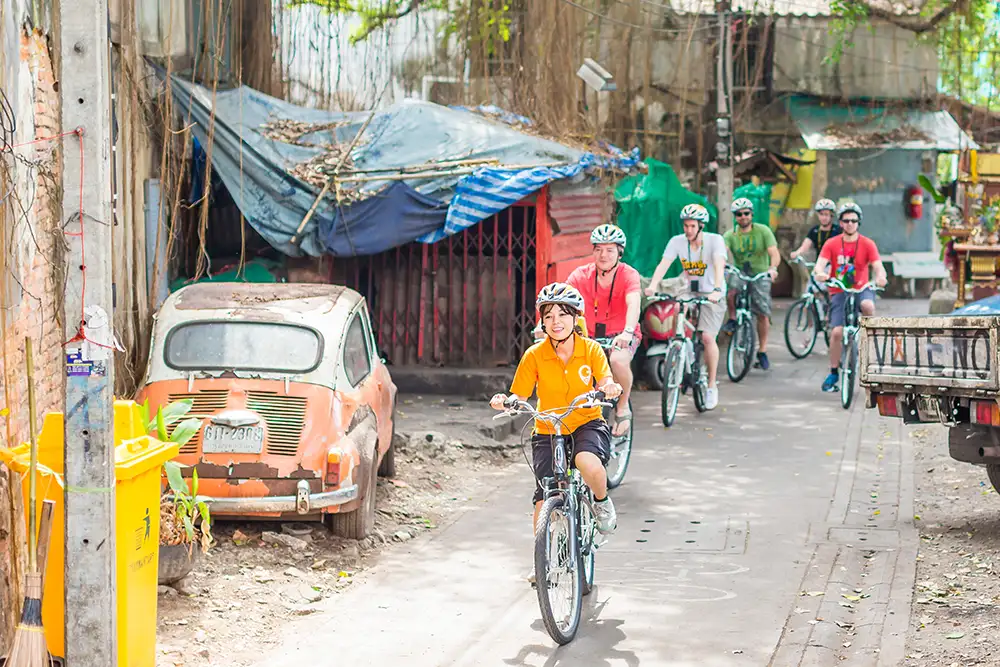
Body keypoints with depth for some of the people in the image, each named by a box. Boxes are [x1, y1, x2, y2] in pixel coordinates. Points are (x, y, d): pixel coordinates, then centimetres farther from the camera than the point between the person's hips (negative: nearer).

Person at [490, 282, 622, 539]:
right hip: (548, 431, 1)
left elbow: (605, 383, -19)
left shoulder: (591, 349, -6)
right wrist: (503, 402, -29)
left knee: (588, 463, -35)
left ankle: (602, 503, -1)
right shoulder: (535, 355, -8)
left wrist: (610, 388, -43)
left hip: (586, 424, -1)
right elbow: (519, 398, -6)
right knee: (544, 503, -10)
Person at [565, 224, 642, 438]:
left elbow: (634, 304, -31)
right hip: (591, 336, 3)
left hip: (622, 335, -3)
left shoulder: (629, 275, -13)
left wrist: (627, 332, -51)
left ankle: (623, 407, -9)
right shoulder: (582, 274, -7)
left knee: (618, 360, -35)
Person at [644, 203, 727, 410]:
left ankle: (712, 385, -4)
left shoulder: (715, 240, -15)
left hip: (712, 295, -4)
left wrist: (717, 290, -46)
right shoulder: (677, 242, -7)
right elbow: (664, 264, -17)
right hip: (690, 292, 4)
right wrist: (652, 286, -35)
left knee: (707, 337, -17)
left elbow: (719, 265, -29)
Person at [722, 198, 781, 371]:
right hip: (739, 272, 1)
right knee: (731, 287, -34)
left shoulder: (763, 231, -6)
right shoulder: (730, 235, -3)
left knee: (762, 314, -3)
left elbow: (774, 254, -16)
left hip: (760, 274, -1)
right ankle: (732, 319, -9)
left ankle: (762, 351, 12)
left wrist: (773, 268, -37)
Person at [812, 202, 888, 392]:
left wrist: (880, 276, -34)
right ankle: (833, 372, 4)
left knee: (868, 305, -36)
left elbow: (878, 266, -9)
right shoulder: (831, 244, 1)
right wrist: (819, 273, -36)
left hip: (861, 289, 0)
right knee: (837, 332, -11)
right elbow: (820, 264, -11)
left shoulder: (867, 244, 0)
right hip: (839, 292, 1)